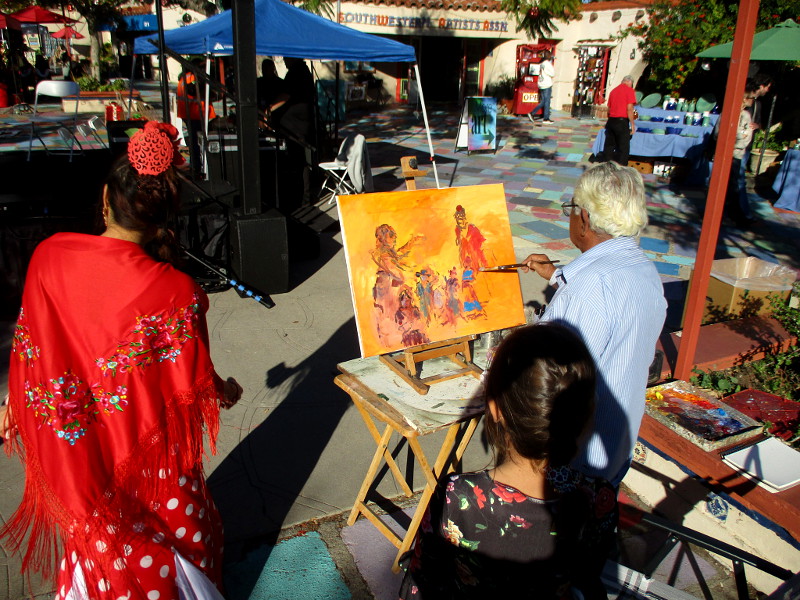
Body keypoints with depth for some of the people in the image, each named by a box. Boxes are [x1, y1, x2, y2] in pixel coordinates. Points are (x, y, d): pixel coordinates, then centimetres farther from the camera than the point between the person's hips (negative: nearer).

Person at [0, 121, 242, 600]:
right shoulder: (175, 291, -29)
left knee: (95, 535, 28)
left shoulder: (48, 256, -17)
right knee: (173, 532, 23)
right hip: (147, 449, -3)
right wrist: (226, 392, 7)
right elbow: (195, 383, -16)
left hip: (73, 447, 4)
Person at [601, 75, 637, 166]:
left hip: (611, 120, 6)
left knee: (609, 146, 11)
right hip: (622, 121, -6)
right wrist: (632, 124, -9)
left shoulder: (613, 90, 14)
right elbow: (629, 108, -12)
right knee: (623, 148, -2)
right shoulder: (629, 90, -4)